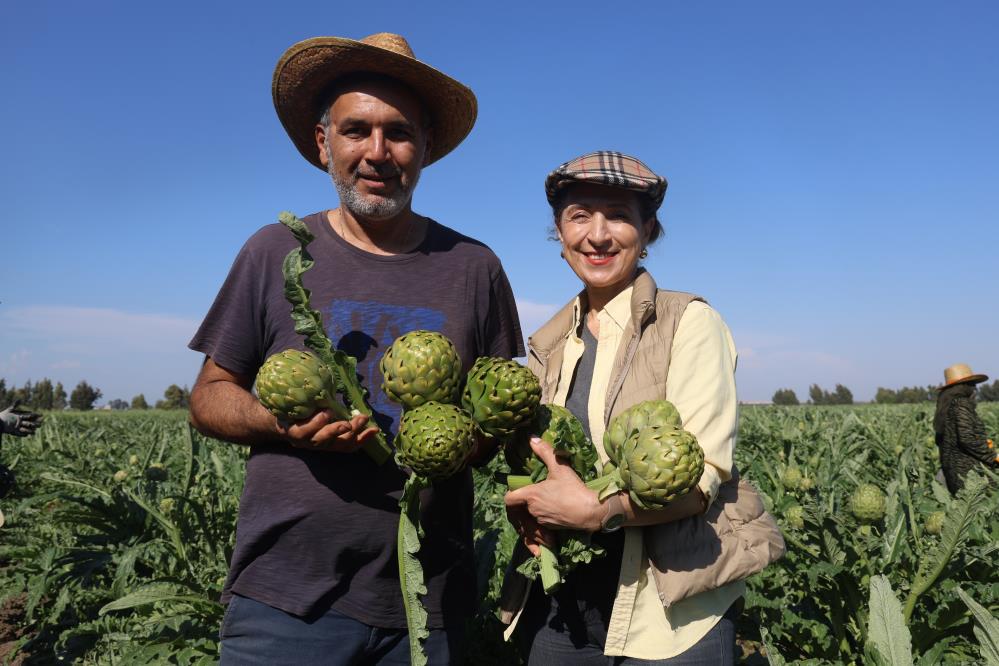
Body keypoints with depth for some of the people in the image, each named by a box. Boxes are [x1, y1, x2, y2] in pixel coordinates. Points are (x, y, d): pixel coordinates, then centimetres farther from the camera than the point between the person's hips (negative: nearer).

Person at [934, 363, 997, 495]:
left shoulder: (945, 406, 14)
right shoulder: (961, 403, -11)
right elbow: (967, 438, -18)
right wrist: (992, 456, -7)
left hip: (950, 466, 9)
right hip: (967, 469, -9)